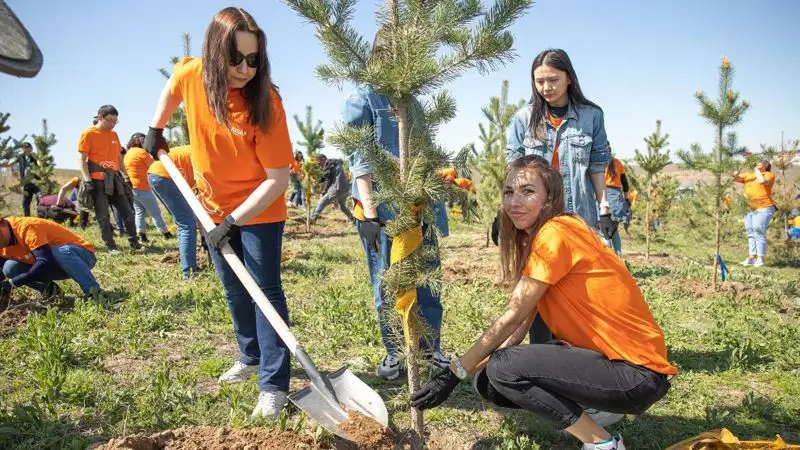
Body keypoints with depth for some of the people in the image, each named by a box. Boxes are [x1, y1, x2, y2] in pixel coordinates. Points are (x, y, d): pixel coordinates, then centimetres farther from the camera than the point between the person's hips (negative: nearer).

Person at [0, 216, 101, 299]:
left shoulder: (26, 227, -26)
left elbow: (46, 262, -35)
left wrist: (12, 283, -33)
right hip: (58, 266, 8)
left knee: (62, 251, -41)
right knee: (11, 268, -9)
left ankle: (94, 292, -37)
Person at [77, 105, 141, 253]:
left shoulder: (114, 135, 16)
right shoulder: (88, 134, -3)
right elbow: (82, 159, -7)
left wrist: (126, 176, 16)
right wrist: (87, 180, -16)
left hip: (114, 180, 6)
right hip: (97, 181, -6)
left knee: (128, 212, 4)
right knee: (103, 216, -2)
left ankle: (134, 243, 11)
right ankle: (111, 247, 3)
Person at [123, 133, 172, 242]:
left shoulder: (127, 154, 14)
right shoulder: (142, 152, -9)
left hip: (131, 187, 7)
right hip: (142, 187, -7)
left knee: (139, 212, 9)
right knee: (155, 212, 0)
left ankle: (141, 235, 2)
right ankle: (166, 233, 5)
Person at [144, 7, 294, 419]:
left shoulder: (265, 103, -26)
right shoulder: (191, 74, -14)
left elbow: (278, 179, -27)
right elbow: (171, 89, 14)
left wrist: (235, 220, -28)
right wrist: (155, 129, 10)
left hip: (260, 211, -5)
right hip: (214, 207, 5)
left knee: (265, 291, -6)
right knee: (234, 291, 17)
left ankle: (273, 384, 2)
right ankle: (250, 357, 37)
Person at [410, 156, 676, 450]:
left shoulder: (555, 233, -18)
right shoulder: (533, 239, 11)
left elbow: (511, 318, -18)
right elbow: (520, 326, 7)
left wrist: (454, 373, -13)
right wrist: (472, 367, -3)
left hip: (638, 373, -9)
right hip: (602, 356, 9)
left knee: (503, 367, -21)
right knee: (487, 381, 1)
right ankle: (593, 410, 10)